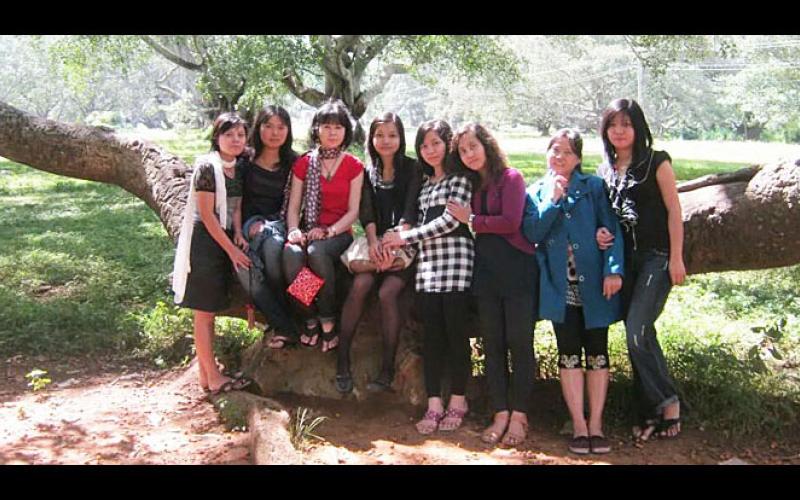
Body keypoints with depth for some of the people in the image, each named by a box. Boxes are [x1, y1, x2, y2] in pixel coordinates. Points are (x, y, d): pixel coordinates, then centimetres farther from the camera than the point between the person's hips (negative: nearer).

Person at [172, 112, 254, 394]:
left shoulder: (238, 168, 8)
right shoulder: (207, 167, -14)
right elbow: (207, 215, -16)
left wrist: (238, 234, -3)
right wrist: (232, 249, -14)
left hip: (224, 241, 8)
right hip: (204, 242, -8)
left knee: (210, 310, 12)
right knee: (205, 312, -1)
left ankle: (206, 375, 20)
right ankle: (213, 378, 4)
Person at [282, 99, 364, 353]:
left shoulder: (354, 166, 5)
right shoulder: (303, 163, 11)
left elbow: (353, 211, 0)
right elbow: (293, 206, 7)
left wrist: (329, 231, -16)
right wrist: (294, 231, -13)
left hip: (339, 233, -2)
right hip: (308, 230, 2)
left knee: (317, 252, -36)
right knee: (291, 253, -33)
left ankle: (328, 322, -20)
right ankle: (310, 320, -17)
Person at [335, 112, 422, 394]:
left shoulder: (412, 169, 1)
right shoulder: (369, 173, 13)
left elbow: (409, 212, -10)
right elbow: (366, 212, 2)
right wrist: (374, 242, -17)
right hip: (377, 243, 3)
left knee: (387, 292, -26)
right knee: (359, 285, -25)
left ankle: (388, 368, -19)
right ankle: (342, 358, -19)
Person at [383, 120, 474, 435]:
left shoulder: (460, 178, 1)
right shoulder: (426, 183, 22)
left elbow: (451, 219, -9)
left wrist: (406, 237, -6)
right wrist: (400, 242, 0)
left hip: (455, 261, -6)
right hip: (428, 263, 6)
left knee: (456, 332, -2)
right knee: (432, 334, 2)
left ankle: (457, 402, 8)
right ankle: (434, 405, 4)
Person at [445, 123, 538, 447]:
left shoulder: (511, 178, -3)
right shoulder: (473, 185, 15)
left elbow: (510, 222, -14)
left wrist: (471, 220, -6)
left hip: (516, 270, -6)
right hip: (486, 272, 6)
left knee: (519, 343, -1)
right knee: (492, 344, 6)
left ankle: (519, 416, 5)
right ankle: (501, 414, 13)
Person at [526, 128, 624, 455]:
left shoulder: (593, 187, 3)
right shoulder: (536, 192, 9)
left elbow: (611, 229, -4)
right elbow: (532, 234, -3)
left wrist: (613, 269, -16)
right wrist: (553, 200, -12)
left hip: (593, 284, -1)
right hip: (560, 286, 1)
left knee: (597, 352, 4)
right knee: (569, 353, 3)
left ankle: (596, 423, 14)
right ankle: (578, 425, 11)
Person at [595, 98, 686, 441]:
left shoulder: (656, 162, -2)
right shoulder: (604, 171, 13)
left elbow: (674, 211, -5)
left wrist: (676, 258, -11)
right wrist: (599, 233, -4)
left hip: (656, 257, -5)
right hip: (623, 259, 6)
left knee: (637, 331, -17)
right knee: (638, 336, 8)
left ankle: (667, 401, 0)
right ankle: (648, 412, 16)